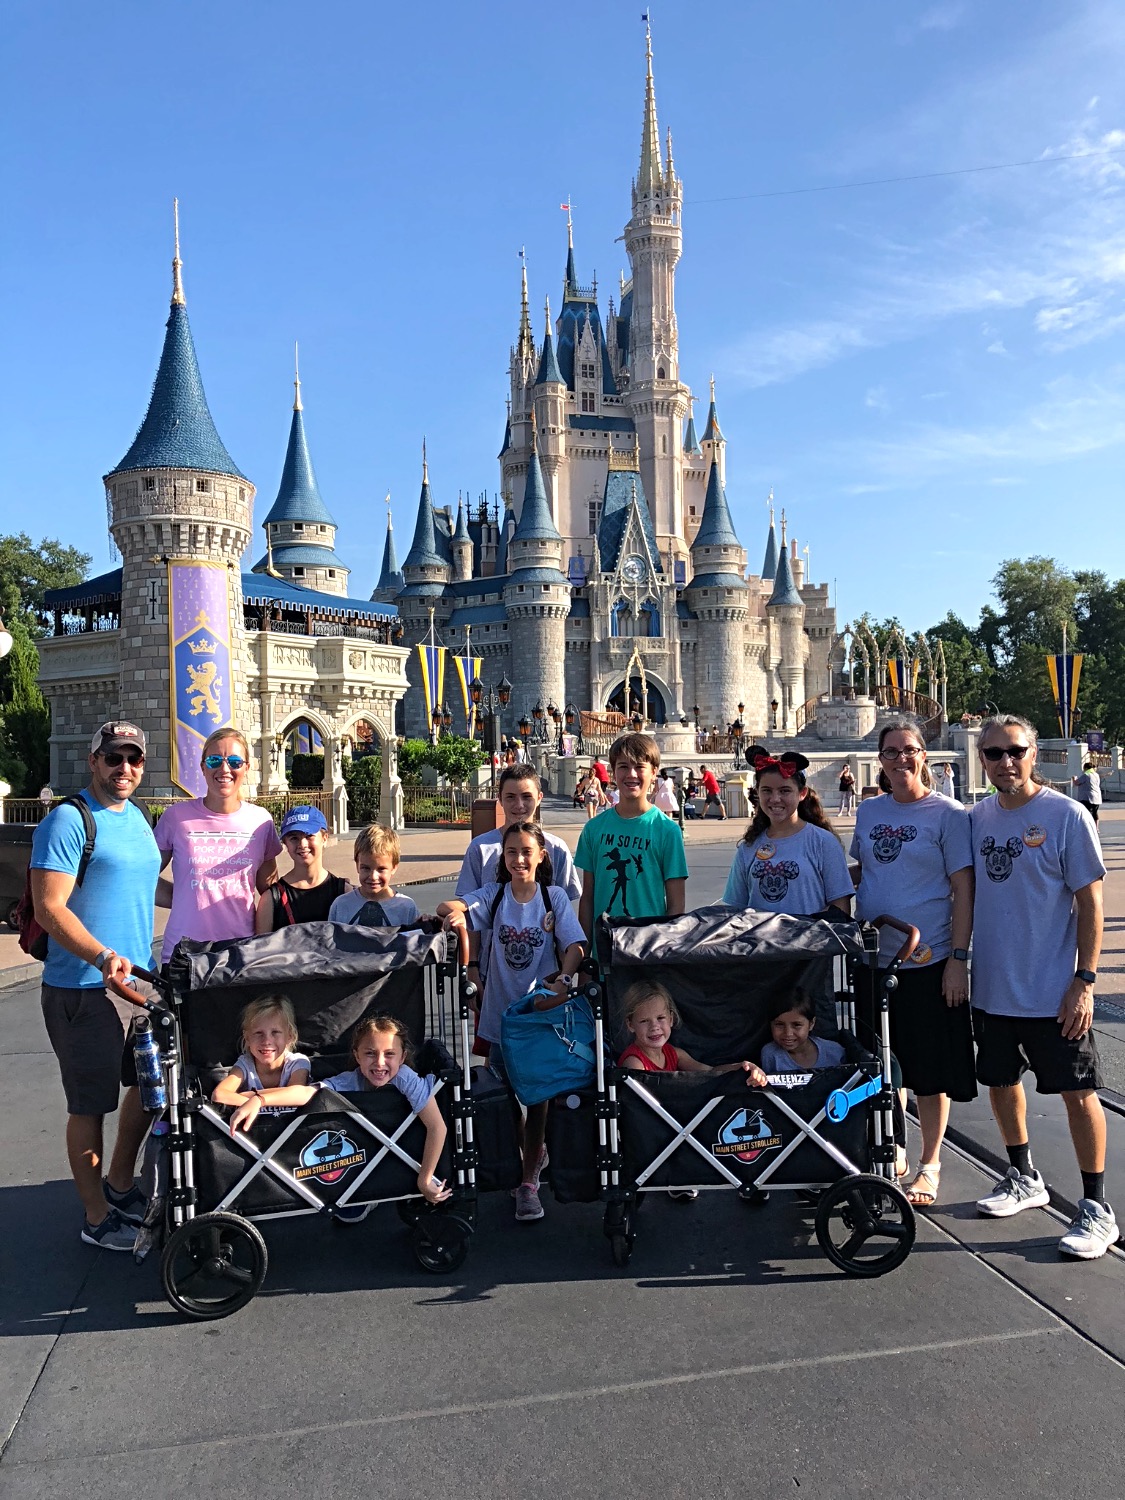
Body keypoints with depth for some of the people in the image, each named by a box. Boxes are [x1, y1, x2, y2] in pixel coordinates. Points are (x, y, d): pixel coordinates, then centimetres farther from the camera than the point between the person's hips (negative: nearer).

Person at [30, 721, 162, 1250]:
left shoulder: (138, 817, 11)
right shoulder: (68, 820, -13)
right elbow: (49, 908, -20)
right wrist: (102, 957, -31)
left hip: (140, 978, 8)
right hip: (84, 988, -8)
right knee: (91, 1104, 5)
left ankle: (120, 1186, 38)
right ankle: (97, 1217, 23)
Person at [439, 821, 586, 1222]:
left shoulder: (555, 897, -5)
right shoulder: (494, 894, -4)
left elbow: (575, 946, -11)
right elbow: (452, 907, -19)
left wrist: (563, 978, -29)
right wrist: (454, 912, -42)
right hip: (500, 1009, 2)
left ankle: (529, 1182, 17)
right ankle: (533, 1152, 39)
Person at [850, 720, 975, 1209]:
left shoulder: (948, 814, -6)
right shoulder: (868, 811, 7)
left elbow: (963, 891, -8)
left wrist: (958, 959, -13)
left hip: (929, 959, -4)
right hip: (873, 959, 4)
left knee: (930, 1068, 6)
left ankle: (930, 1165, 24)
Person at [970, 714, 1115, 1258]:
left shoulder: (1066, 815, -11)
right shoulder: (977, 818, 3)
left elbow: (1090, 903, -10)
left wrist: (1084, 980, -14)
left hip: (1053, 991, -5)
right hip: (991, 987, 5)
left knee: (1077, 1092, 4)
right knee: (1001, 1081, 17)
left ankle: (1096, 1207, 21)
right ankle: (1024, 1178, 38)